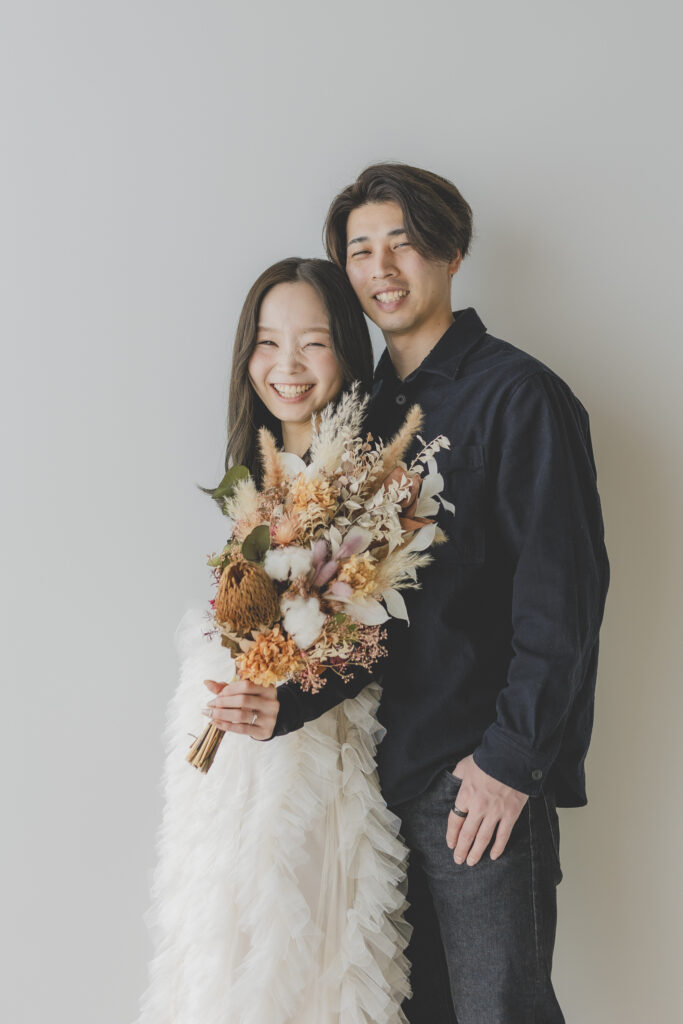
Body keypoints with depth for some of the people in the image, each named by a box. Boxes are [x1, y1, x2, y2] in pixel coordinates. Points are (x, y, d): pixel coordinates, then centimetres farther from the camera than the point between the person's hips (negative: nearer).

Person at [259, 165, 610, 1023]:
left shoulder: (519, 395, -8)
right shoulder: (367, 408, 14)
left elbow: (563, 592, -12)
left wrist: (511, 757, -15)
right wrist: (285, 701, -4)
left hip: (480, 773, -6)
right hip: (387, 761, 7)